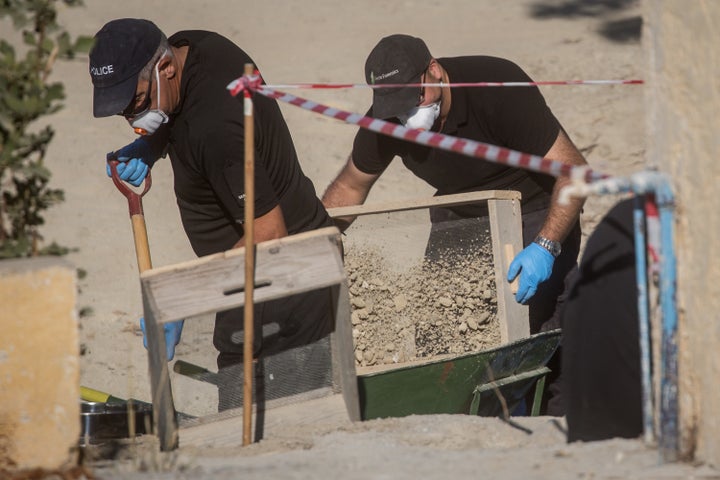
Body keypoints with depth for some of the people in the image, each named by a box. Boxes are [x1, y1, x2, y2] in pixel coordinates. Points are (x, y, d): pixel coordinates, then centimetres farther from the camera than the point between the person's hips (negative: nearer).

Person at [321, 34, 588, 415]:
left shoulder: (498, 90, -30)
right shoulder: (387, 118, -14)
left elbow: (572, 170, -30)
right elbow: (350, 186, 4)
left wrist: (545, 247, -42)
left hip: (534, 211, -5)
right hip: (460, 217, 5)